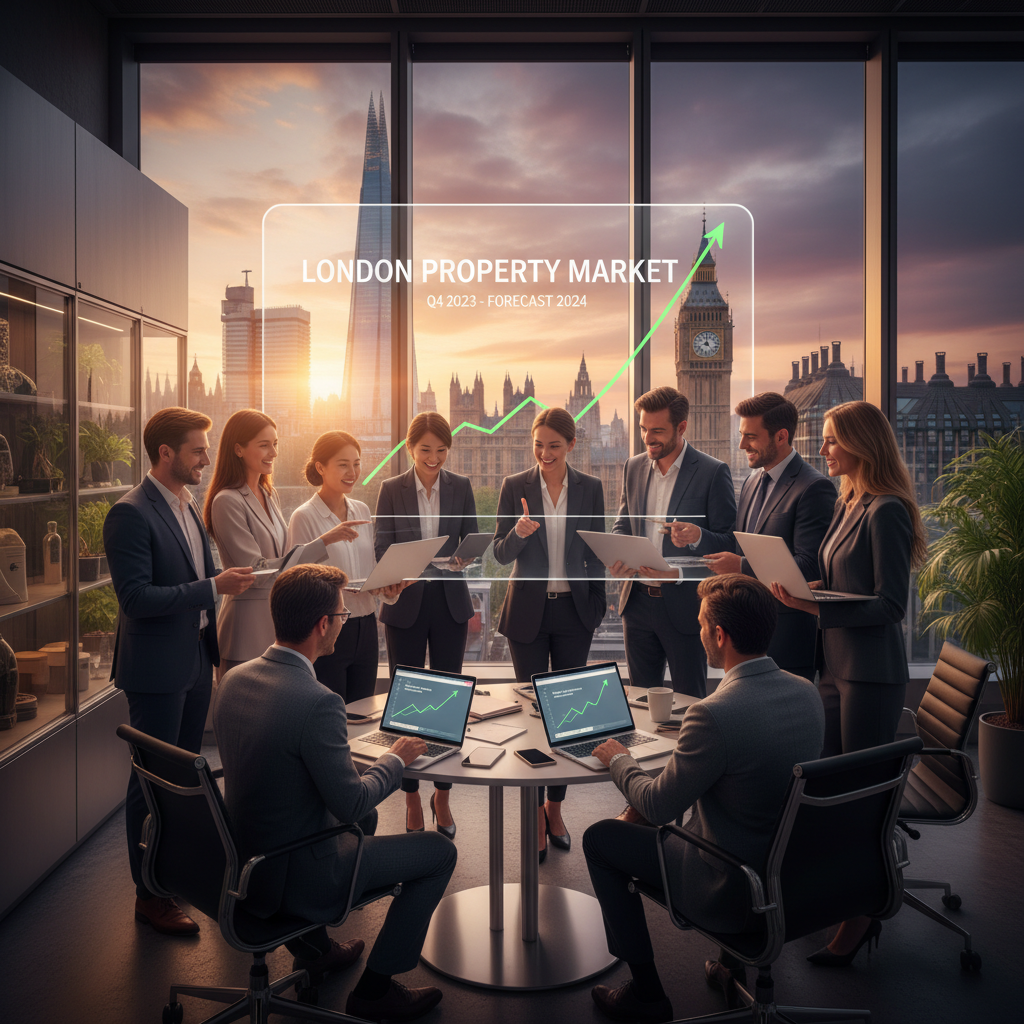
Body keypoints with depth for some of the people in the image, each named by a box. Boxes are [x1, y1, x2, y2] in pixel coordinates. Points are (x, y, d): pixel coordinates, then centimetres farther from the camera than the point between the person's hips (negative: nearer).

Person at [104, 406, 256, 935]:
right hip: (157, 669, -8)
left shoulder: (188, 507, 10)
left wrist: (214, 646, 17)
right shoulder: (130, 514, -18)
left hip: (195, 661, 8)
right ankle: (149, 894, 19)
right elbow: (136, 599, -23)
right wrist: (213, 586, -24)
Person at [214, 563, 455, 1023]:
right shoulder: (317, 701, -30)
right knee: (439, 851, 5)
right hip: (294, 876, -8)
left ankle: (313, 944, 40)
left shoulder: (234, 678, -4)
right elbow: (350, 801, -23)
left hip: (242, 858, 8)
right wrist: (396, 758, -5)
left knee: (366, 816, 31)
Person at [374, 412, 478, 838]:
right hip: (406, 601, -1)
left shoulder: (461, 487, 5)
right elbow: (380, 547, -2)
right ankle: (412, 797, 19)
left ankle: (442, 795, 19)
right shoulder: (391, 489, 1)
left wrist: (463, 557, -17)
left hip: (450, 601, 1)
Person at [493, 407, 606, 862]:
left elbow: (596, 551, 9)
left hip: (574, 610, 1)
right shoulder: (514, 486, -1)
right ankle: (536, 813, 18)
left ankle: (555, 806, 25)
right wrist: (518, 533, -24)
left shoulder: (590, 488, 3)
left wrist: (598, 603, 5)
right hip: (528, 611, -1)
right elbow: (500, 554, -3)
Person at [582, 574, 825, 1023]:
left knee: (600, 837, 9)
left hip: (731, 893, -7)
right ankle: (739, 956, 37)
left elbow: (658, 806, -18)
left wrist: (618, 759, 0)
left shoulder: (714, 713, -30)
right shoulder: (807, 692, -6)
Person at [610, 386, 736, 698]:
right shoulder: (633, 467, 8)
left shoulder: (713, 472, -8)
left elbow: (729, 542, -6)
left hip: (684, 606, -5)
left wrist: (697, 537, -28)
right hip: (638, 601, 5)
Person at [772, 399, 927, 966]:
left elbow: (890, 605, -19)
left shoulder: (887, 511, -16)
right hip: (836, 666, 9)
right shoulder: (847, 504, 12)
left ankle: (862, 915, 17)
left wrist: (815, 607, -25)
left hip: (872, 674, -9)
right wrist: (807, 589, 3)